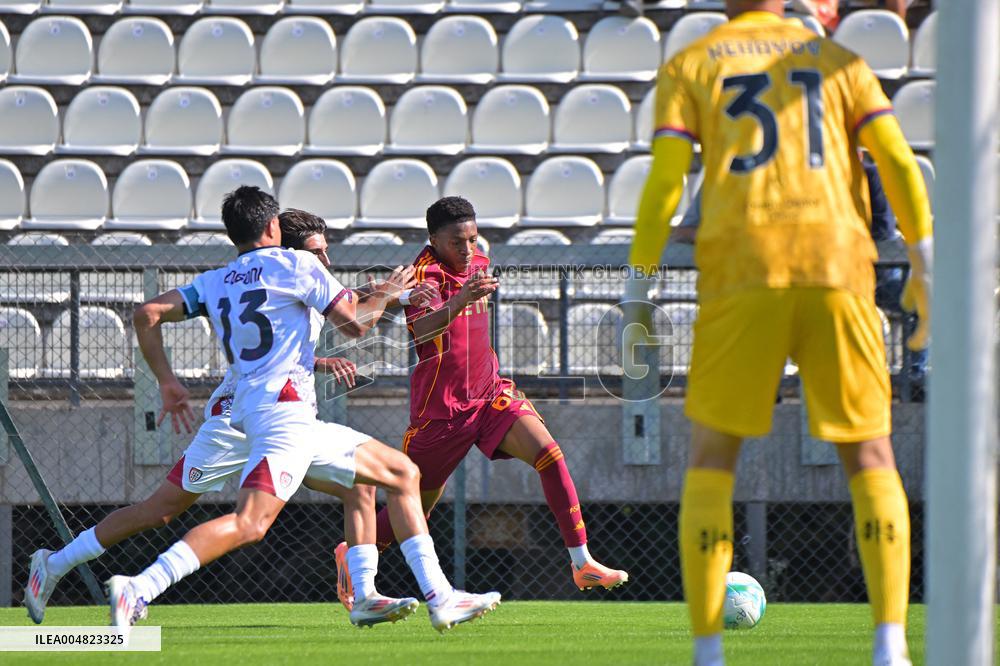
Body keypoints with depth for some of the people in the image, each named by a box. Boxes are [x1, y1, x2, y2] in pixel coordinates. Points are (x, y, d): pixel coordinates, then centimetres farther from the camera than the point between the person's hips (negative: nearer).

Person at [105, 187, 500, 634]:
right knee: (249, 524, -25)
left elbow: (148, 315, 10)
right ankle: (138, 589, -36)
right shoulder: (296, 264, 1)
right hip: (284, 409, -9)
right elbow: (354, 324, 0)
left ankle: (440, 599, 13)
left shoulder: (213, 283, 18)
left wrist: (167, 382, 16)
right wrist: (383, 295, 19)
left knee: (402, 473, 17)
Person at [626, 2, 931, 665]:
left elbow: (664, 181, 1)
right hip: (837, 264, 1)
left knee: (712, 457, 8)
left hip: (741, 273, -1)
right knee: (869, 454, 9)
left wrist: (638, 296, 2)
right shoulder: (838, 61, 18)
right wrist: (924, 263, 4)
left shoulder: (689, 67, 13)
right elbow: (898, 160, 5)